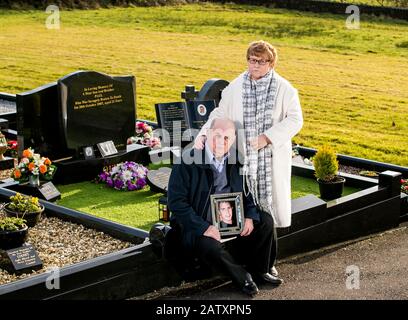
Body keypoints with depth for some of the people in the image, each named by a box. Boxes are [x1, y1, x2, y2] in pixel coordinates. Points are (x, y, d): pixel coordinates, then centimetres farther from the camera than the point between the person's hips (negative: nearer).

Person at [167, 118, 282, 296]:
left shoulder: (236, 160, 1)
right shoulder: (188, 161, -16)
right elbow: (176, 201, -19)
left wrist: (250, 216, -7)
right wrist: (204, 227, -25)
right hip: (199, 225, -5)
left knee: (266, 221, -8)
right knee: (211, 247, -33)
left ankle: (259, 271, 12)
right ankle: (241, 276, -3)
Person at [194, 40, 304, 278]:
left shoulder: (283, 88, -1)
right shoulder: (236, 87, 6)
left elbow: (295, 119, -6)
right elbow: (220, 114, 10)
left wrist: (268, 137, -15)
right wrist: (204, 134, -6)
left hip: (272, 159, -1)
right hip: (244, 158, 2)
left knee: (269, 205, 2)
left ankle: (269, 262, 15)